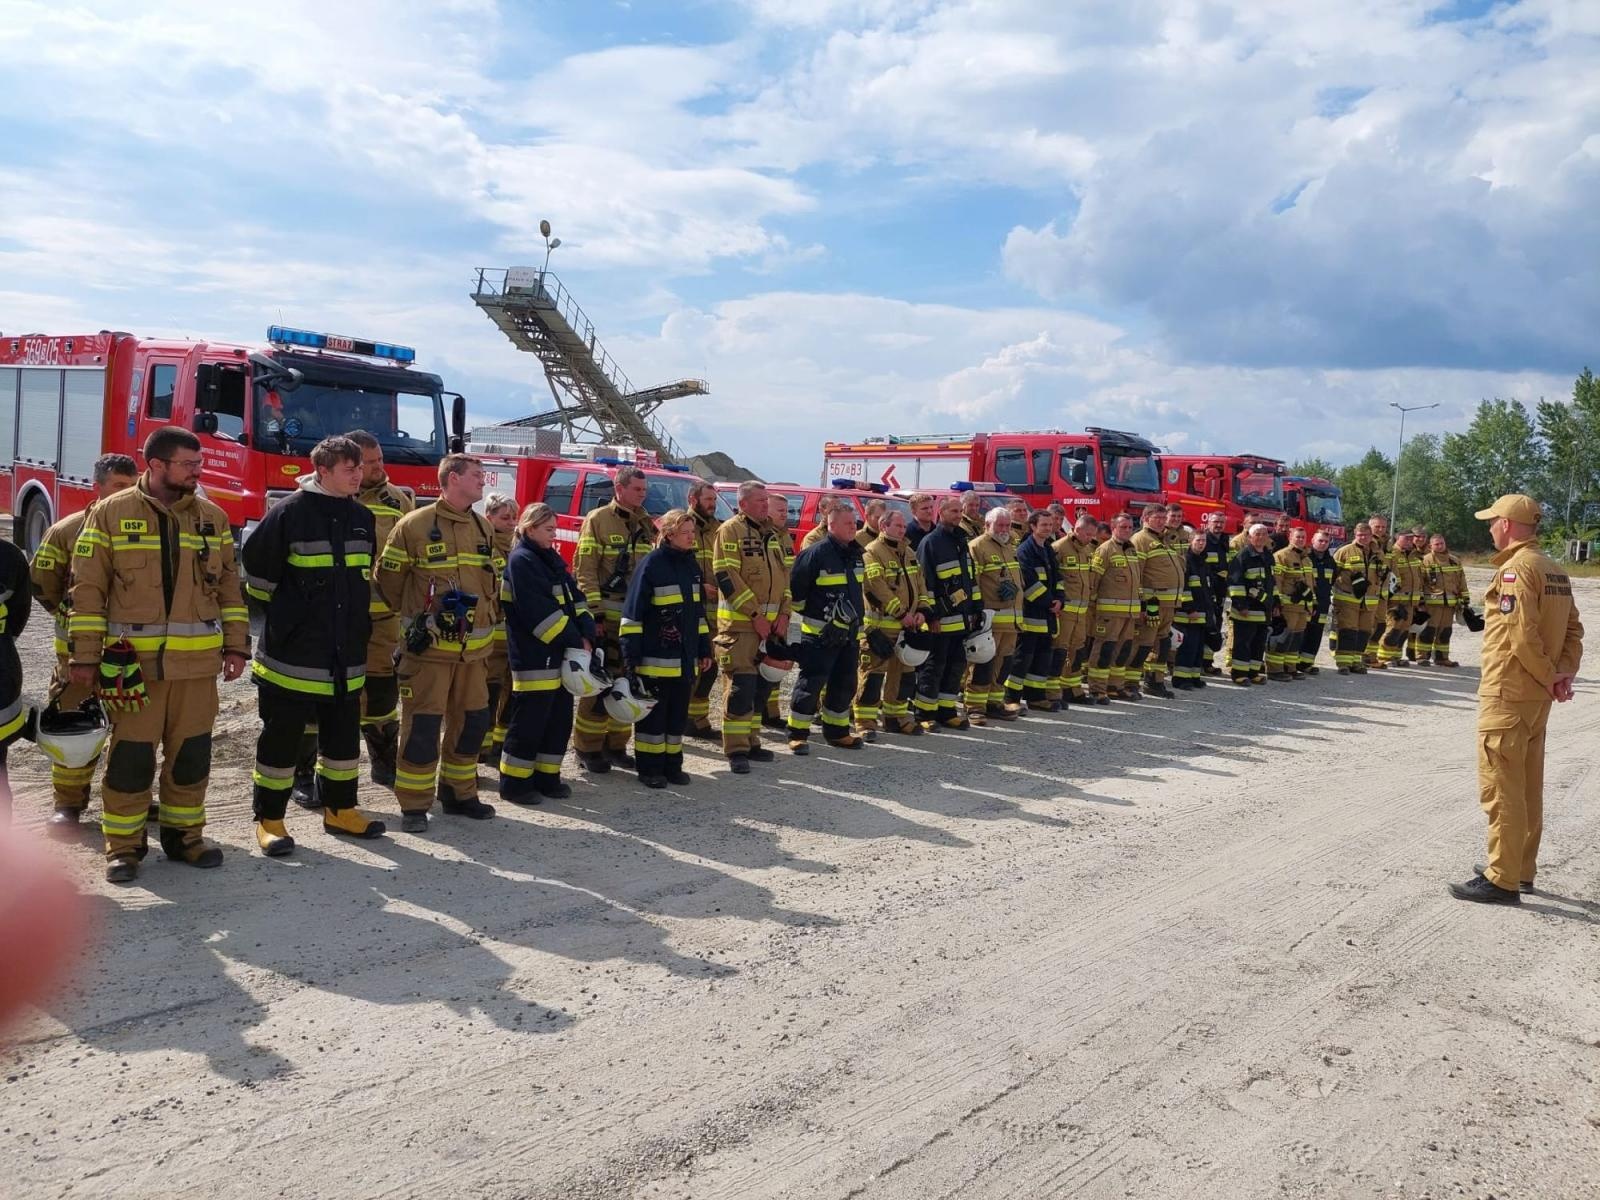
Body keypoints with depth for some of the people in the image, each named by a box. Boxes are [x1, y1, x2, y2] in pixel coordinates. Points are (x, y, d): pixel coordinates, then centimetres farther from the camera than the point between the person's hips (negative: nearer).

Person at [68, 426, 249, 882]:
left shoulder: (212, 517, 9)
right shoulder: (111, 513, -1)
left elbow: (229, 586, 13)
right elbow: (88, 589, -1)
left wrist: (236, 646, 8)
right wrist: (85, 655, -5)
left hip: (197, 662, 3)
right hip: (133, 663, -3)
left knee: (191, 754, 9)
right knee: (131, 756, 3)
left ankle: (183, 835, 24)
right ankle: (123, 846, 16)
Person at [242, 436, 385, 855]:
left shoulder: (362, 518, 9)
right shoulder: (289, 513, -12)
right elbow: (257, 568, -6)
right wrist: (282, 607, 3)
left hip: (346, 656, 6)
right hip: (293, 651, -6)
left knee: (343, 734, 15)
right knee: (281, 736, 3)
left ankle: (339, 809, 29)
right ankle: (269, 819, 14)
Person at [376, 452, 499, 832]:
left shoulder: (483, 528, 10)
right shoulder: (414, 525, -10)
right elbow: (388, 579, -2)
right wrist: (412, 616, 7)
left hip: (474, 647, 6)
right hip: (429, 646, -6)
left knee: (472, 722, 12)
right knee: (423, 725, -4)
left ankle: (459, 793, 27)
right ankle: (414, 805, 8)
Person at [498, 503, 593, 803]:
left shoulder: (553, 559, 16)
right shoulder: (521, 561, -12)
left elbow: (575, 599, 11)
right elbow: (539, 612, -20)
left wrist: (586, 635, -5)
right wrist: (575, 642, -17)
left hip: (560, 655, 9)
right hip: (534, 657, -9)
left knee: (559, 720, 12)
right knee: (529, 722, -2)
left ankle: (547, 778, 23)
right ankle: (514, 784, 8)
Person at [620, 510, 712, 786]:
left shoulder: (691, 564, 11)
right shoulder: (651, 564, -11)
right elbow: (632, 612, -12)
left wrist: (704, 650, 16)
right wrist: (631, 654, -15)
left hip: (685, 658, 7)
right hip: (655, 657, -6)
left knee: (678, 713, 12)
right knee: (653, 714, 2)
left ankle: (673, 765, 22)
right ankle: (649, 768, 12)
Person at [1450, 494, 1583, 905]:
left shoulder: (1516, 568, -16)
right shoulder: (1553, 570, 13)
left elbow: (1522, 636, -22)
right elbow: (1573, 628, 10)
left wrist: (1549, 677, -10)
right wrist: (1564, 672, -2)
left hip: (1508, 693, -9)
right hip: (1537, 694, 9)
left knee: (1501, 787, -5)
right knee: (1528, 785, 16)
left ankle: (1502, 880, -2)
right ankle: (1522, 868, 25)